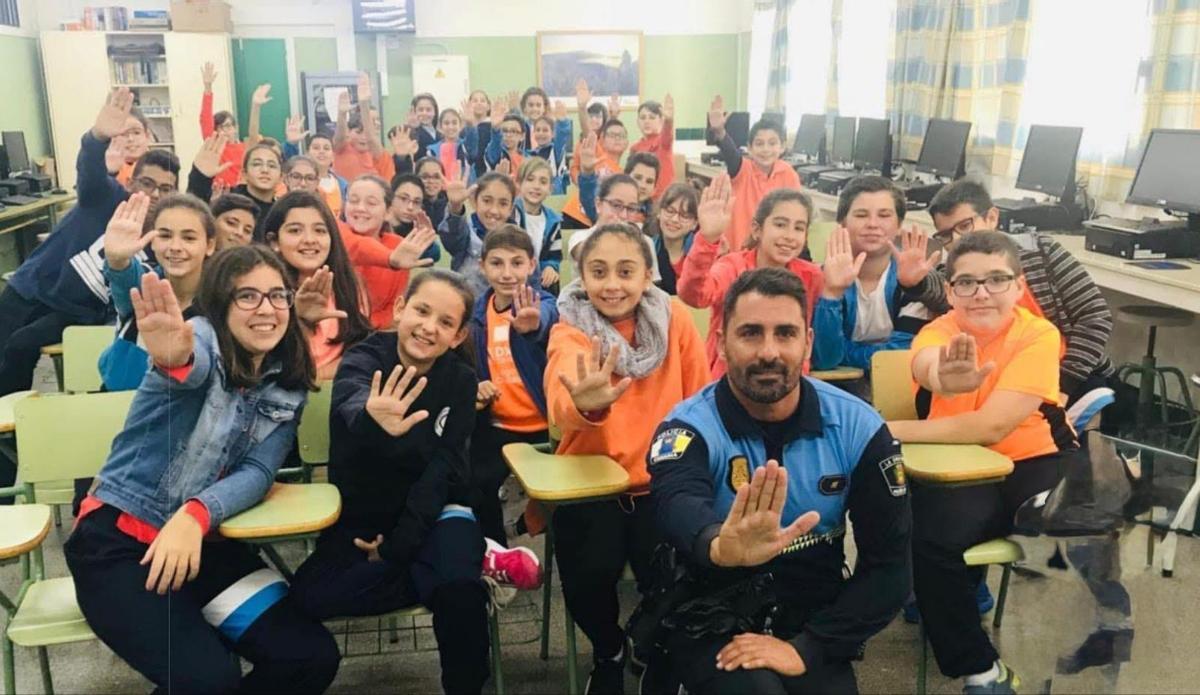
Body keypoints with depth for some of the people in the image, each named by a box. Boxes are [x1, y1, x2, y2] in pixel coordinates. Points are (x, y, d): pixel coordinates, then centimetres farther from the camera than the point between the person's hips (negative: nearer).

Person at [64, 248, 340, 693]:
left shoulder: (288, 385, 4)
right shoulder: (200, 339, -11)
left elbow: (258, 472, -7)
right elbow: (194, 367, -36)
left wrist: (196, 514, -27)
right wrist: (172, 358, -62)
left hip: (207, 542, 5)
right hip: (118, 537, -5)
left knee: (314, 657, -6)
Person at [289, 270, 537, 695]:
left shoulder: (461, 380, -7)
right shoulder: (363, 360, -13)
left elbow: (443, 468, -12)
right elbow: (351, 407, -38)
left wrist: (396, 546, -23)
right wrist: (372, 421, -63)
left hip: (430, 512, -1)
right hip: (359, 517, 1)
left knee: (459, 587, -31)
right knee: (310, 595, -26)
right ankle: (478, 565, -18)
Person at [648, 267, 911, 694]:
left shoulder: (858, 428, -8)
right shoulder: (690, 427, -15)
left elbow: (889, 564, -6)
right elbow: (678, 505, -38)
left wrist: (807, 649, -16)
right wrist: (721, 547, -61)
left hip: (812, 624, 3)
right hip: (709, 624, -2)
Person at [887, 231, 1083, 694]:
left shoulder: (1038, 336, -15)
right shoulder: (939, 330, -8)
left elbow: (991, 426, -26)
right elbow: (926, 365, -36)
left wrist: (891, 431, -27)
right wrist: (946, 376, -62)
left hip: (1036, 462, -1)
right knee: (930, 540, -26)